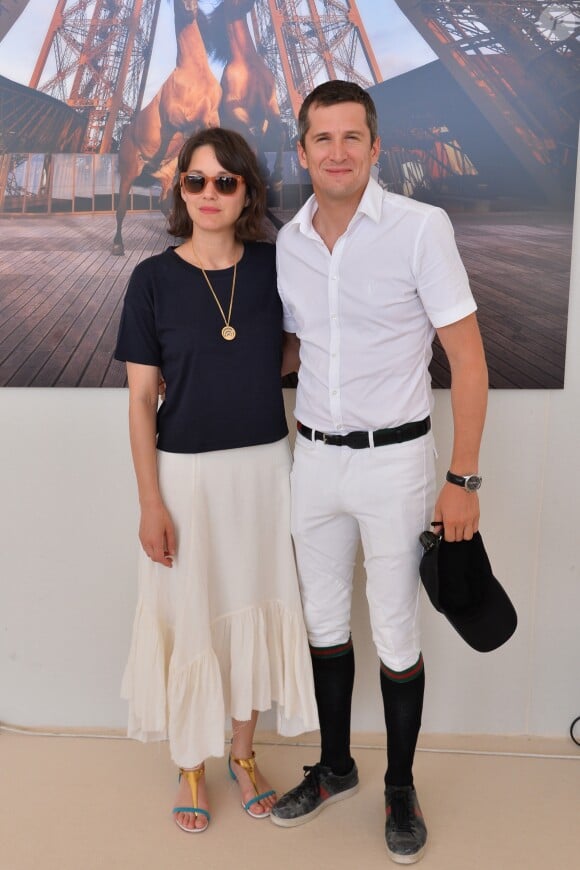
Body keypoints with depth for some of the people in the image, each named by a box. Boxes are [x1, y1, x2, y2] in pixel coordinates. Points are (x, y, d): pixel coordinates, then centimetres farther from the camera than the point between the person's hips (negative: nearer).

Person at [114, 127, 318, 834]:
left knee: (254, 609, 14)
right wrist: (150, 502, -8)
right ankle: (191, 764, 33)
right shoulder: (154, 278, -7)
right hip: (186, 471, -2)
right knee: (189, 617, 9)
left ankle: (243, 752, 37)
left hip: (264, 465, 2)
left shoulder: (273, 266, -1)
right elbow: (141, 398, -5)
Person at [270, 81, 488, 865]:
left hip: (394, 458, -4)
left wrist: (463, 480, -12)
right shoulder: (287, 241, 3)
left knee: (396, 635, 8)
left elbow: (468, 360, -10)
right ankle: (335, 768, 38)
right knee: (324, 624, 16)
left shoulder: (421, 227, -11)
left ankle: (401, 786, 31)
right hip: (314, 456, 5)